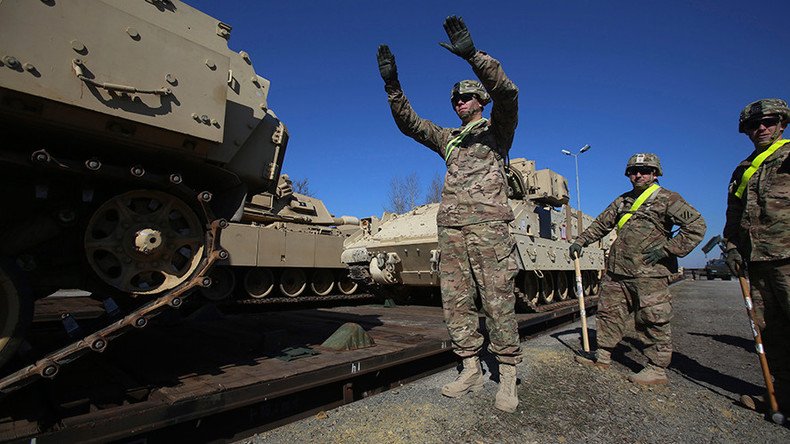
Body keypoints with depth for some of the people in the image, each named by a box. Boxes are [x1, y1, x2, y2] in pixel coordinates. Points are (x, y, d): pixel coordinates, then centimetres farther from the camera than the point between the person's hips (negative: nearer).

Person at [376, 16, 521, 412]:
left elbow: (506, 90, -10)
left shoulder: (497, 128, 10)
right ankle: (471, 371, 16)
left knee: (498, 302, -4)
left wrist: (472, 54, -20)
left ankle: (507, 377, 9)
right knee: (455, 303, 4)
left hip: (489, 226, -5)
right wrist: (392, 85, 6)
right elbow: (408, 122, 17)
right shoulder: (448, 138, 24)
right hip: (451, 229, 6)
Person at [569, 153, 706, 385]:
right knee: (608, 310, 11)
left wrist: (668, 249, -12)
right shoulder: (622, 201, 18)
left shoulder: (667, 198, 0)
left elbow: (696, 225, -6)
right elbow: (601, 223, 23)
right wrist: (580, 241, 14)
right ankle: (603, 356, 24)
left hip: (650, 273, -6)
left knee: (652, 320, -1)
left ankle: (658, 369, 12)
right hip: (618, 272, 7)